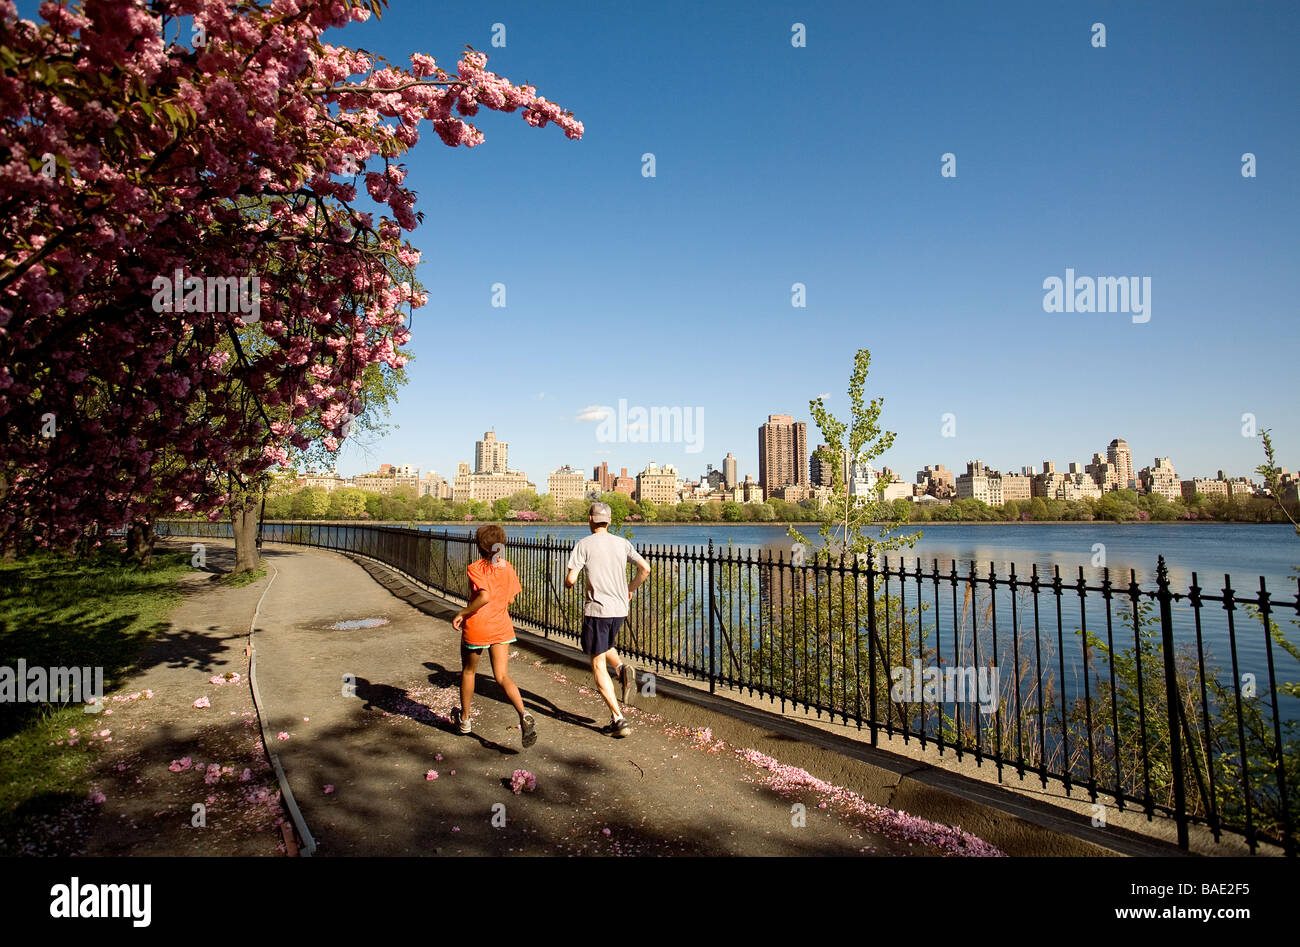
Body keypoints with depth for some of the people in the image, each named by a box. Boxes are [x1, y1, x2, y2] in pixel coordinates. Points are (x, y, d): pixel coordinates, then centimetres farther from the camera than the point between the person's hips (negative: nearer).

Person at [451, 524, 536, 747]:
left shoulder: (476, 568, -12)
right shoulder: (508, 568, 5)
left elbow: (485, 596, -26)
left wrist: (461, 613, -16)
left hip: (476, 627, -4)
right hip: (501, 628, 4)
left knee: (468, 671, 20)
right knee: (502, 677, 2)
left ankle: (464, 719, 36)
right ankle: (524, 715, -21)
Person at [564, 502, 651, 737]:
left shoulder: (583, 544, -6)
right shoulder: (622, 543, 6)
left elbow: (571, 579, -12)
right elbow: (645, 569, 0)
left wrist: (568, 584, 12)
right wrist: (631, 589, 16)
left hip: (596, 610, -5)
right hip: (619, 609, 5)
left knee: (598, 666, 4)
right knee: (605, 646, 32)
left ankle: (618, 720, -1)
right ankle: (621, 667, 0)